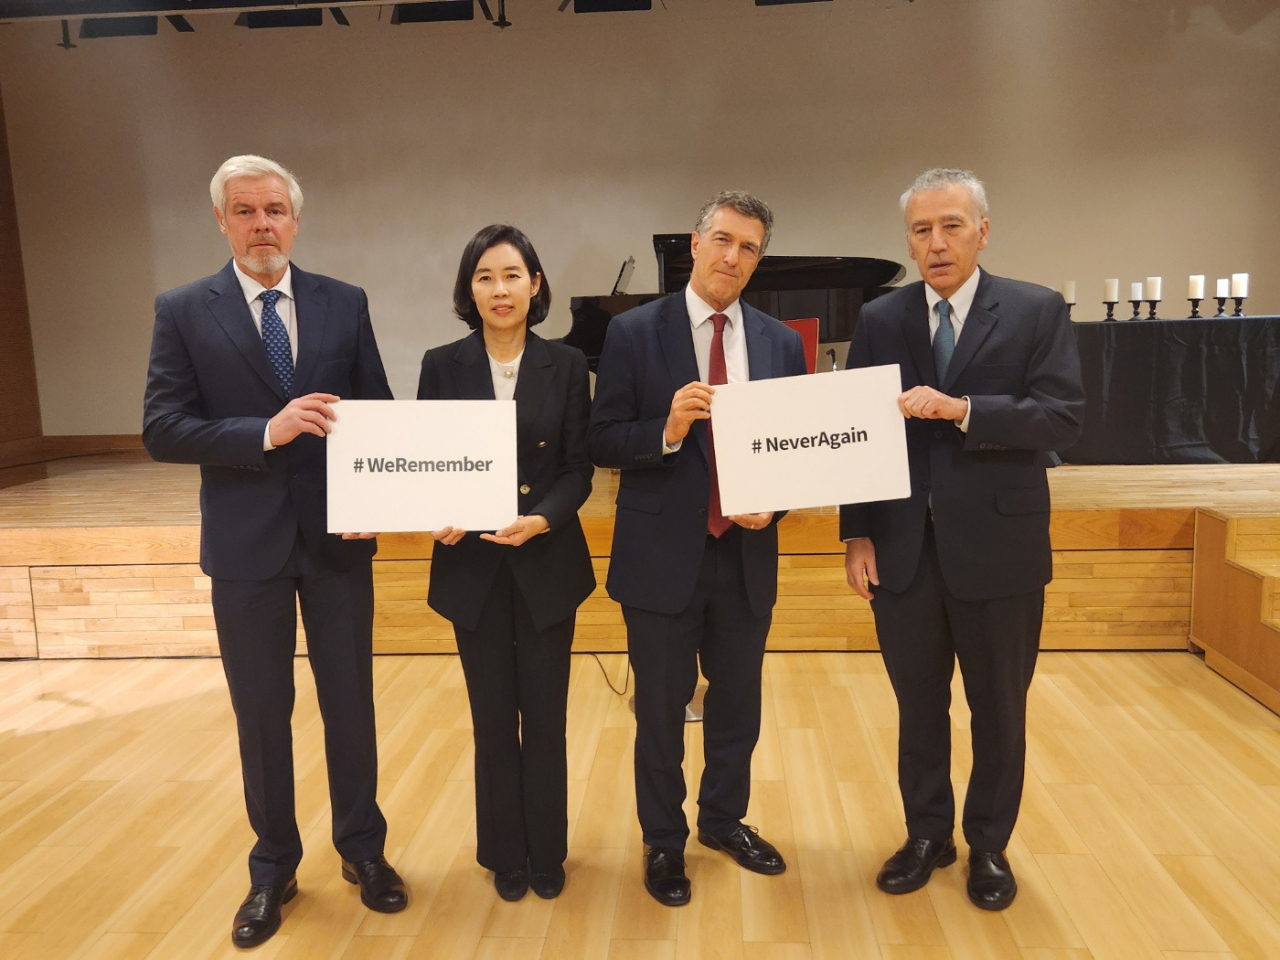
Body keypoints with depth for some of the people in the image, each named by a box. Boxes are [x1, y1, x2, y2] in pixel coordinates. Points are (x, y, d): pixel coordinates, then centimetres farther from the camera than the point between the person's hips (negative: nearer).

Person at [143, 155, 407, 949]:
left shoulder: (345, 304, 3)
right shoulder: (183, 312, -2)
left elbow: (378, 411, 3)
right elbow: (162, 430, -9)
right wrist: (266, 431, -22)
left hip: (338, 536, 1)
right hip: (245, 544, -1)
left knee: (351, 701, 12)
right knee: (262, 714, 11)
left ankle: (363, 850, 32)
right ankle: (273, 869, 31)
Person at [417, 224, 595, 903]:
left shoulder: (566, 365, 0)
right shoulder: (443, 365, 1)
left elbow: (577, 469, -3)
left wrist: (541, 519, -20)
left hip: (547, 564, 0)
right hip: (472, 566, 0)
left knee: (545, 715, 9)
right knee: (494, 717, 11)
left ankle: (546, 853, 29)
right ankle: (505, 853, 30)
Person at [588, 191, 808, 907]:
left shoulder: (782, 343, 5)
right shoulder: (635, 332, -5)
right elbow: (602, 443, -8)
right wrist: (667, 431, -25)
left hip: (747, 555, 4)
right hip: (663, 556, -3)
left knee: (739, 702, 19)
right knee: (661, 708, 11)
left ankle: (724, 819, 43)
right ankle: (664, 842, 33)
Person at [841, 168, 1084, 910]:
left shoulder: (1038, 311, -2)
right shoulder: (879, 321, 4)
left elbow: (1066, 417, -11)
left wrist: (961, 409, -23)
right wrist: (857, 533, -3)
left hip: (999, 548, -1)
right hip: (904, 549, 2)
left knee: (999, 709, 13)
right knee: (918, 705, 15)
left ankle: (989, 846, 33)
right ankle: (927, 834, 34)